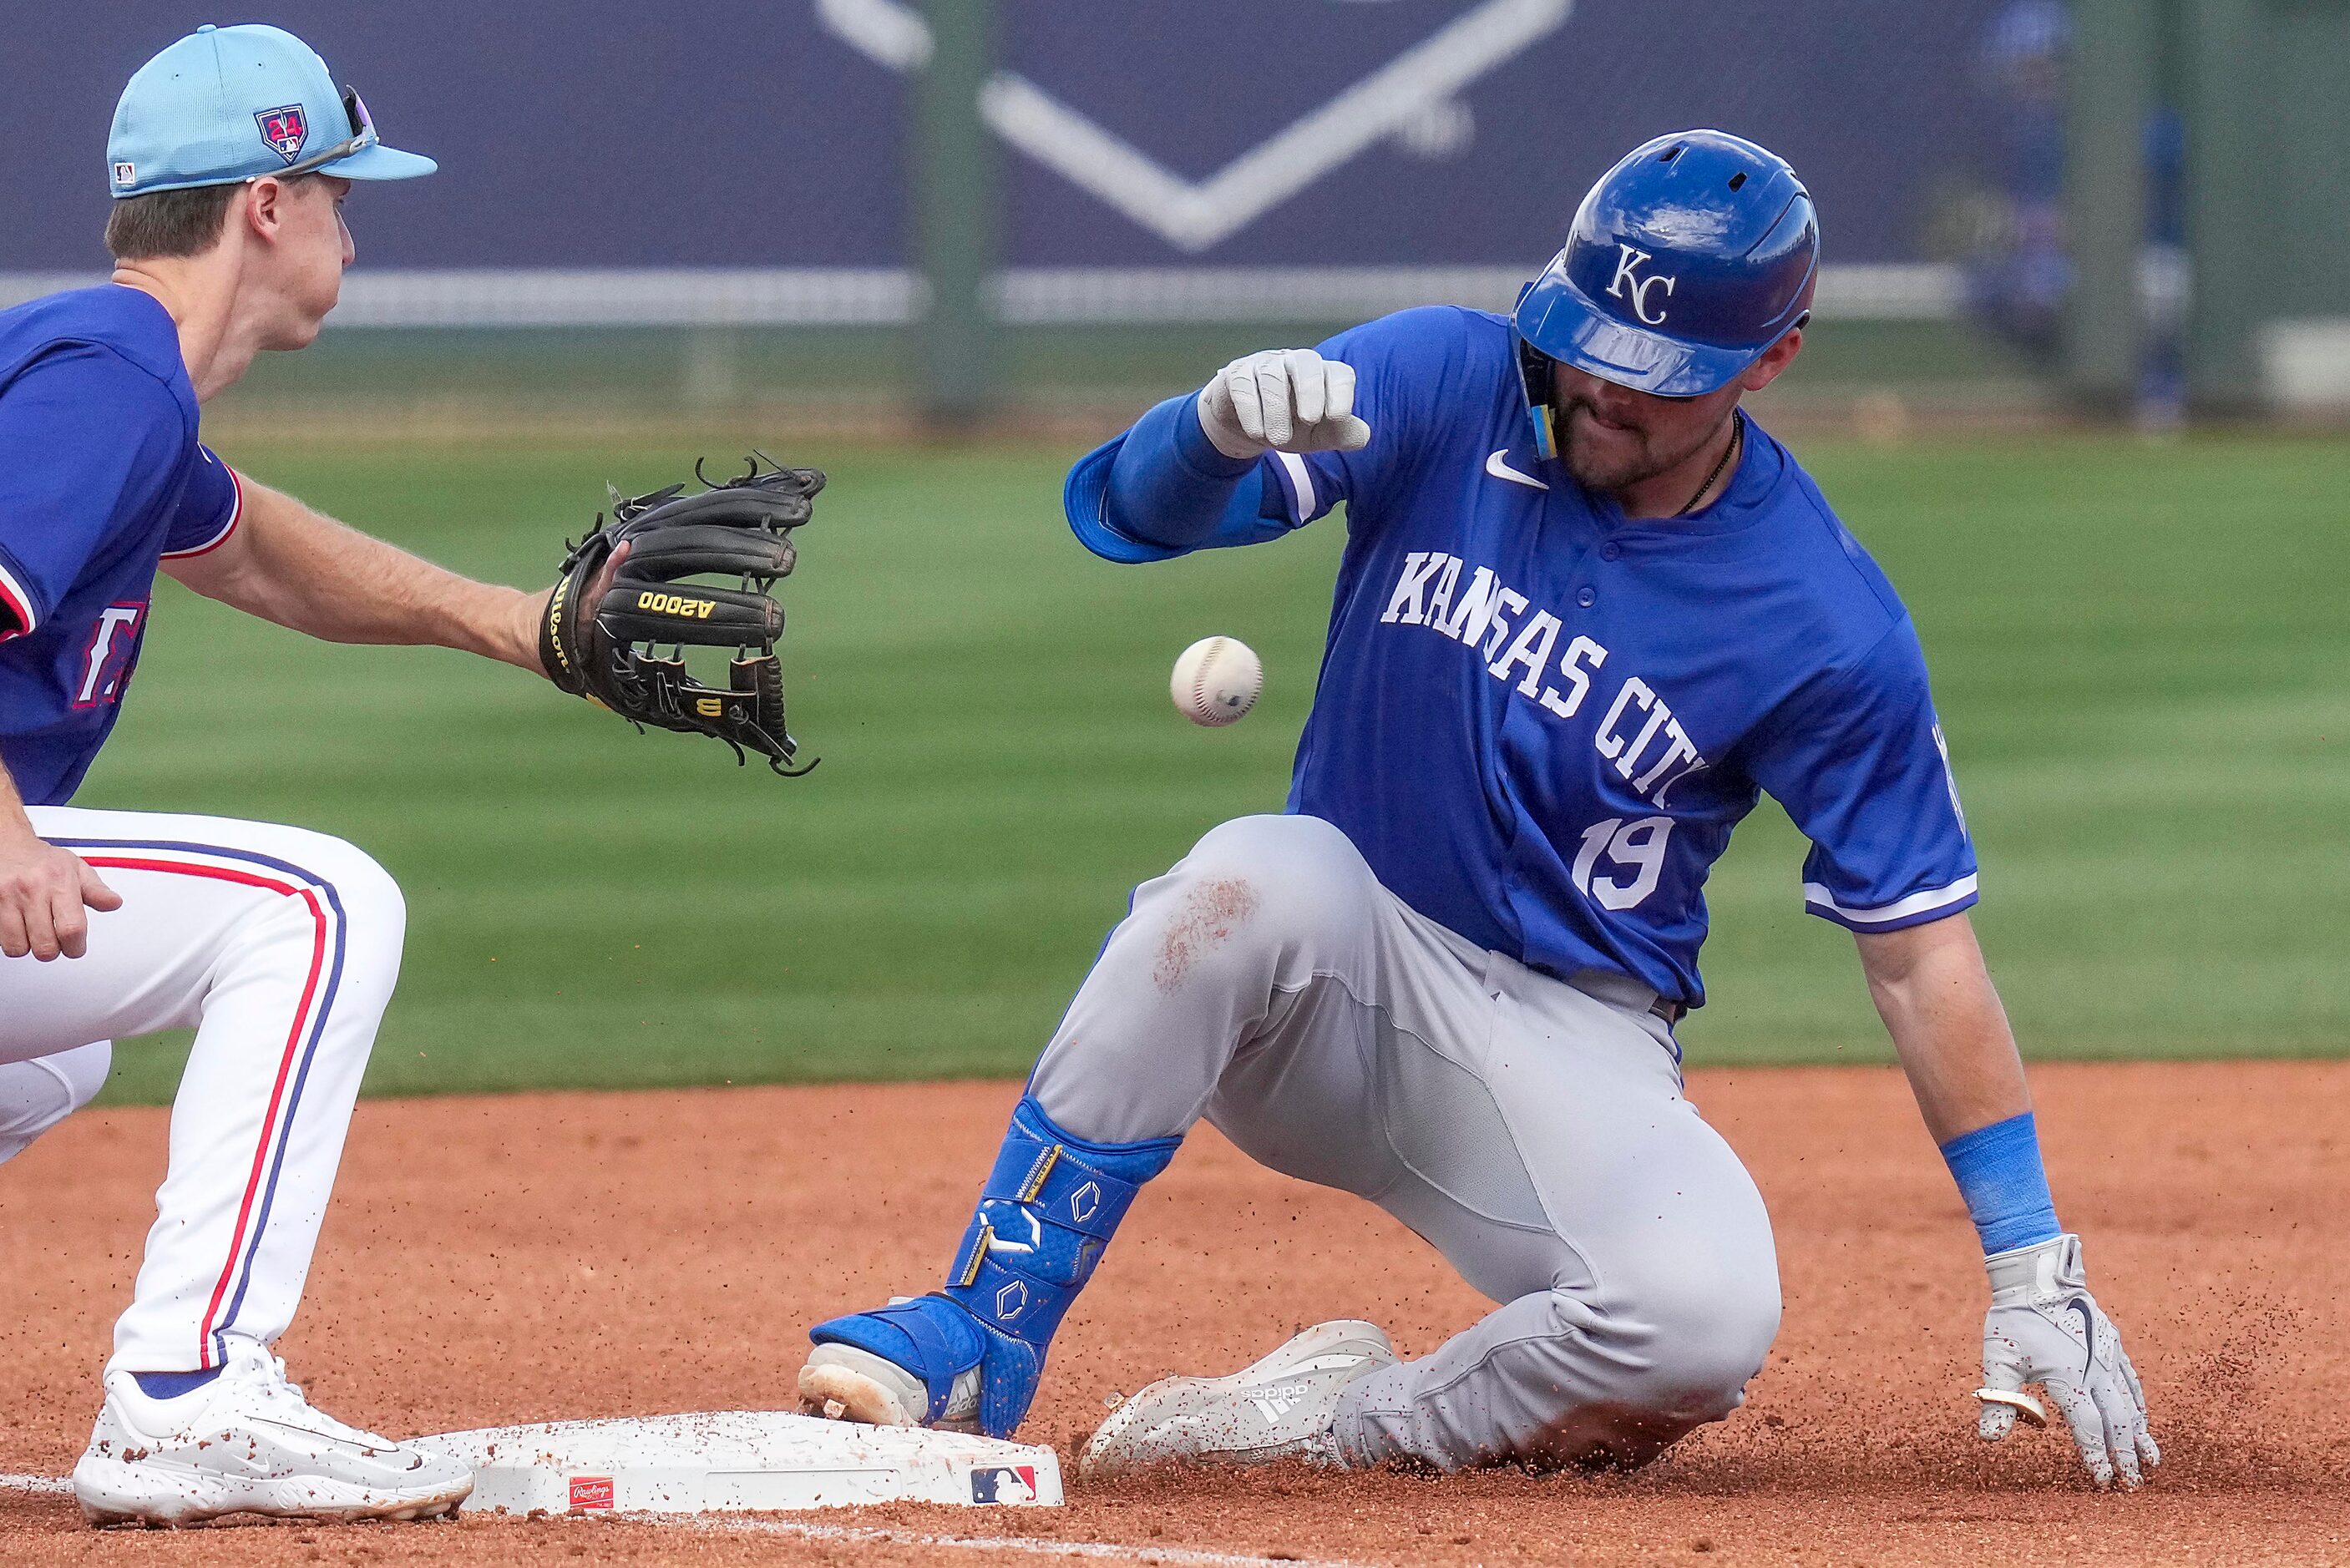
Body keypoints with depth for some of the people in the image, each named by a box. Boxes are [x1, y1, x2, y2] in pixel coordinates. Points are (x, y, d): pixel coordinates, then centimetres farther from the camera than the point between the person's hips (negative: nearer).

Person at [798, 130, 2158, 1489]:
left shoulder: (1832, 629, -9)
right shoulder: (1447, 388, -6)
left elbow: (1922, 950, -4)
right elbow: (1132, 508, -16)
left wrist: (2033, 1272, -8)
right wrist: (1222, 423, -41)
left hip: (1571, 1044, -1)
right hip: (1338, 966, 1)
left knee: (1707, 1321, -32)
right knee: (1255, 879, -36)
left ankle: (1350, 1420, -7)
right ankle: (967, 1352, -32)